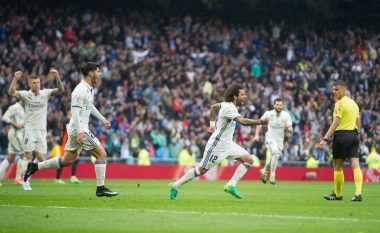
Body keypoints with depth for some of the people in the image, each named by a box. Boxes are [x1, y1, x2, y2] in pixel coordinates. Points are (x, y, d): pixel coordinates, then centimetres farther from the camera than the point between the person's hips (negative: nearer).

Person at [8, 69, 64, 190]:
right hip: (29, 129, -2)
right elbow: (11, 92, -18)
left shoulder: (45, 93, 2)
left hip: (42, 130, 2)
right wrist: (15, 79, -34)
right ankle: (26, 182, -2)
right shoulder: (26, 94, -3)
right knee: (28, 155, -8)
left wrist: (57, 77, -28)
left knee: (41, 158, -4)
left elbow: (60, 90, -10)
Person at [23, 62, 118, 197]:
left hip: (79, 130, 10)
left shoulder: (89, 89, 13)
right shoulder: (80, 91, -17)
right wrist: (79, 133, -29)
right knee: (102, 154, -10)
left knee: (67, 161, 15)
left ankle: (35, 167, 20)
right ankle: (100, 188, -8)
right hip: (79, 129, -10)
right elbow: (75, 113, -23)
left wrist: (102, 119, 32)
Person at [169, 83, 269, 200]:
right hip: (217, 144, -9)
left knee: (249, 160, -2)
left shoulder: (228, 105, 5)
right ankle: (176, 185, 13)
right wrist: (261, 122, -31)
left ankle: (231, 185, -3)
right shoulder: (228, 108, -24)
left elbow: (213, 107, 24)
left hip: (227, 144, 9)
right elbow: (243, 122, -35)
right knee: (202, 170, -1)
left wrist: (212, 124, 25)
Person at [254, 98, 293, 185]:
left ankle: (264, 171, 45)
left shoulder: (286, 115, -6)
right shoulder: (268, 114, -8)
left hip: (280, 140, 3)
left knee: (273, 159, 14)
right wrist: (256, 134, 2)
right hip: (270, 138, -3)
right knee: (275, 152, -30)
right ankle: (272, 175, -26)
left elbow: (291, 131, -8)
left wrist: (288, 128, -31)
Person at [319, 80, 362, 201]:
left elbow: (335, 123, -18)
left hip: (341, 135, -7)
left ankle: (338, 194, 15)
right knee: (355, 165, -3)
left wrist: (325, 139, -20)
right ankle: (358, 193, -15)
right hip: (354, 135, 7)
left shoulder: (340, 104, -10)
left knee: (338, 166, 6)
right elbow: (358, 124, 20)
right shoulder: (353, 103, 15)